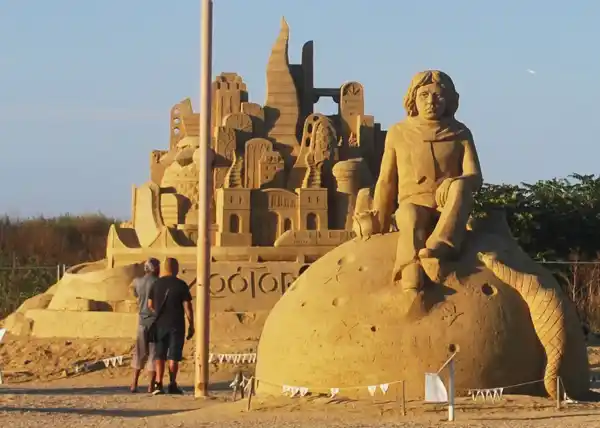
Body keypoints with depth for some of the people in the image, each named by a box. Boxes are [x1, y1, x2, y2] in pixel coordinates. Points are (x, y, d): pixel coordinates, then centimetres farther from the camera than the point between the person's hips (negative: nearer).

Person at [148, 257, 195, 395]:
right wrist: (191, 326, -3)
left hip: (160, 324, 3)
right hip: (176, 325, -3)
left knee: (160, 355, 6)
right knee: (173, 356, 4)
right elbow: (187, 307, -10)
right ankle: (172, 385, 7)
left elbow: (150, 305, 7)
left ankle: (158, 383, -6)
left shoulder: (156, 284, 3)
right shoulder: (181, 285, -7)